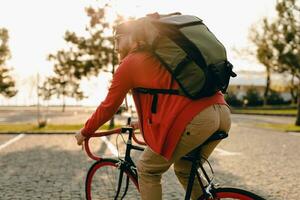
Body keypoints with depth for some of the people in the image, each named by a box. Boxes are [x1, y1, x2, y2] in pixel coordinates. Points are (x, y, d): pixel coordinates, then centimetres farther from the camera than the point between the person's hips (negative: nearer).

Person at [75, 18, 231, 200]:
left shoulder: (129, 63, 8)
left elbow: (109, 107, 14)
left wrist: (85, 132, 29)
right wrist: (145, 120, 55)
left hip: (192, 119, -8)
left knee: (147, 170, 13)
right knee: (185, 170, 28)